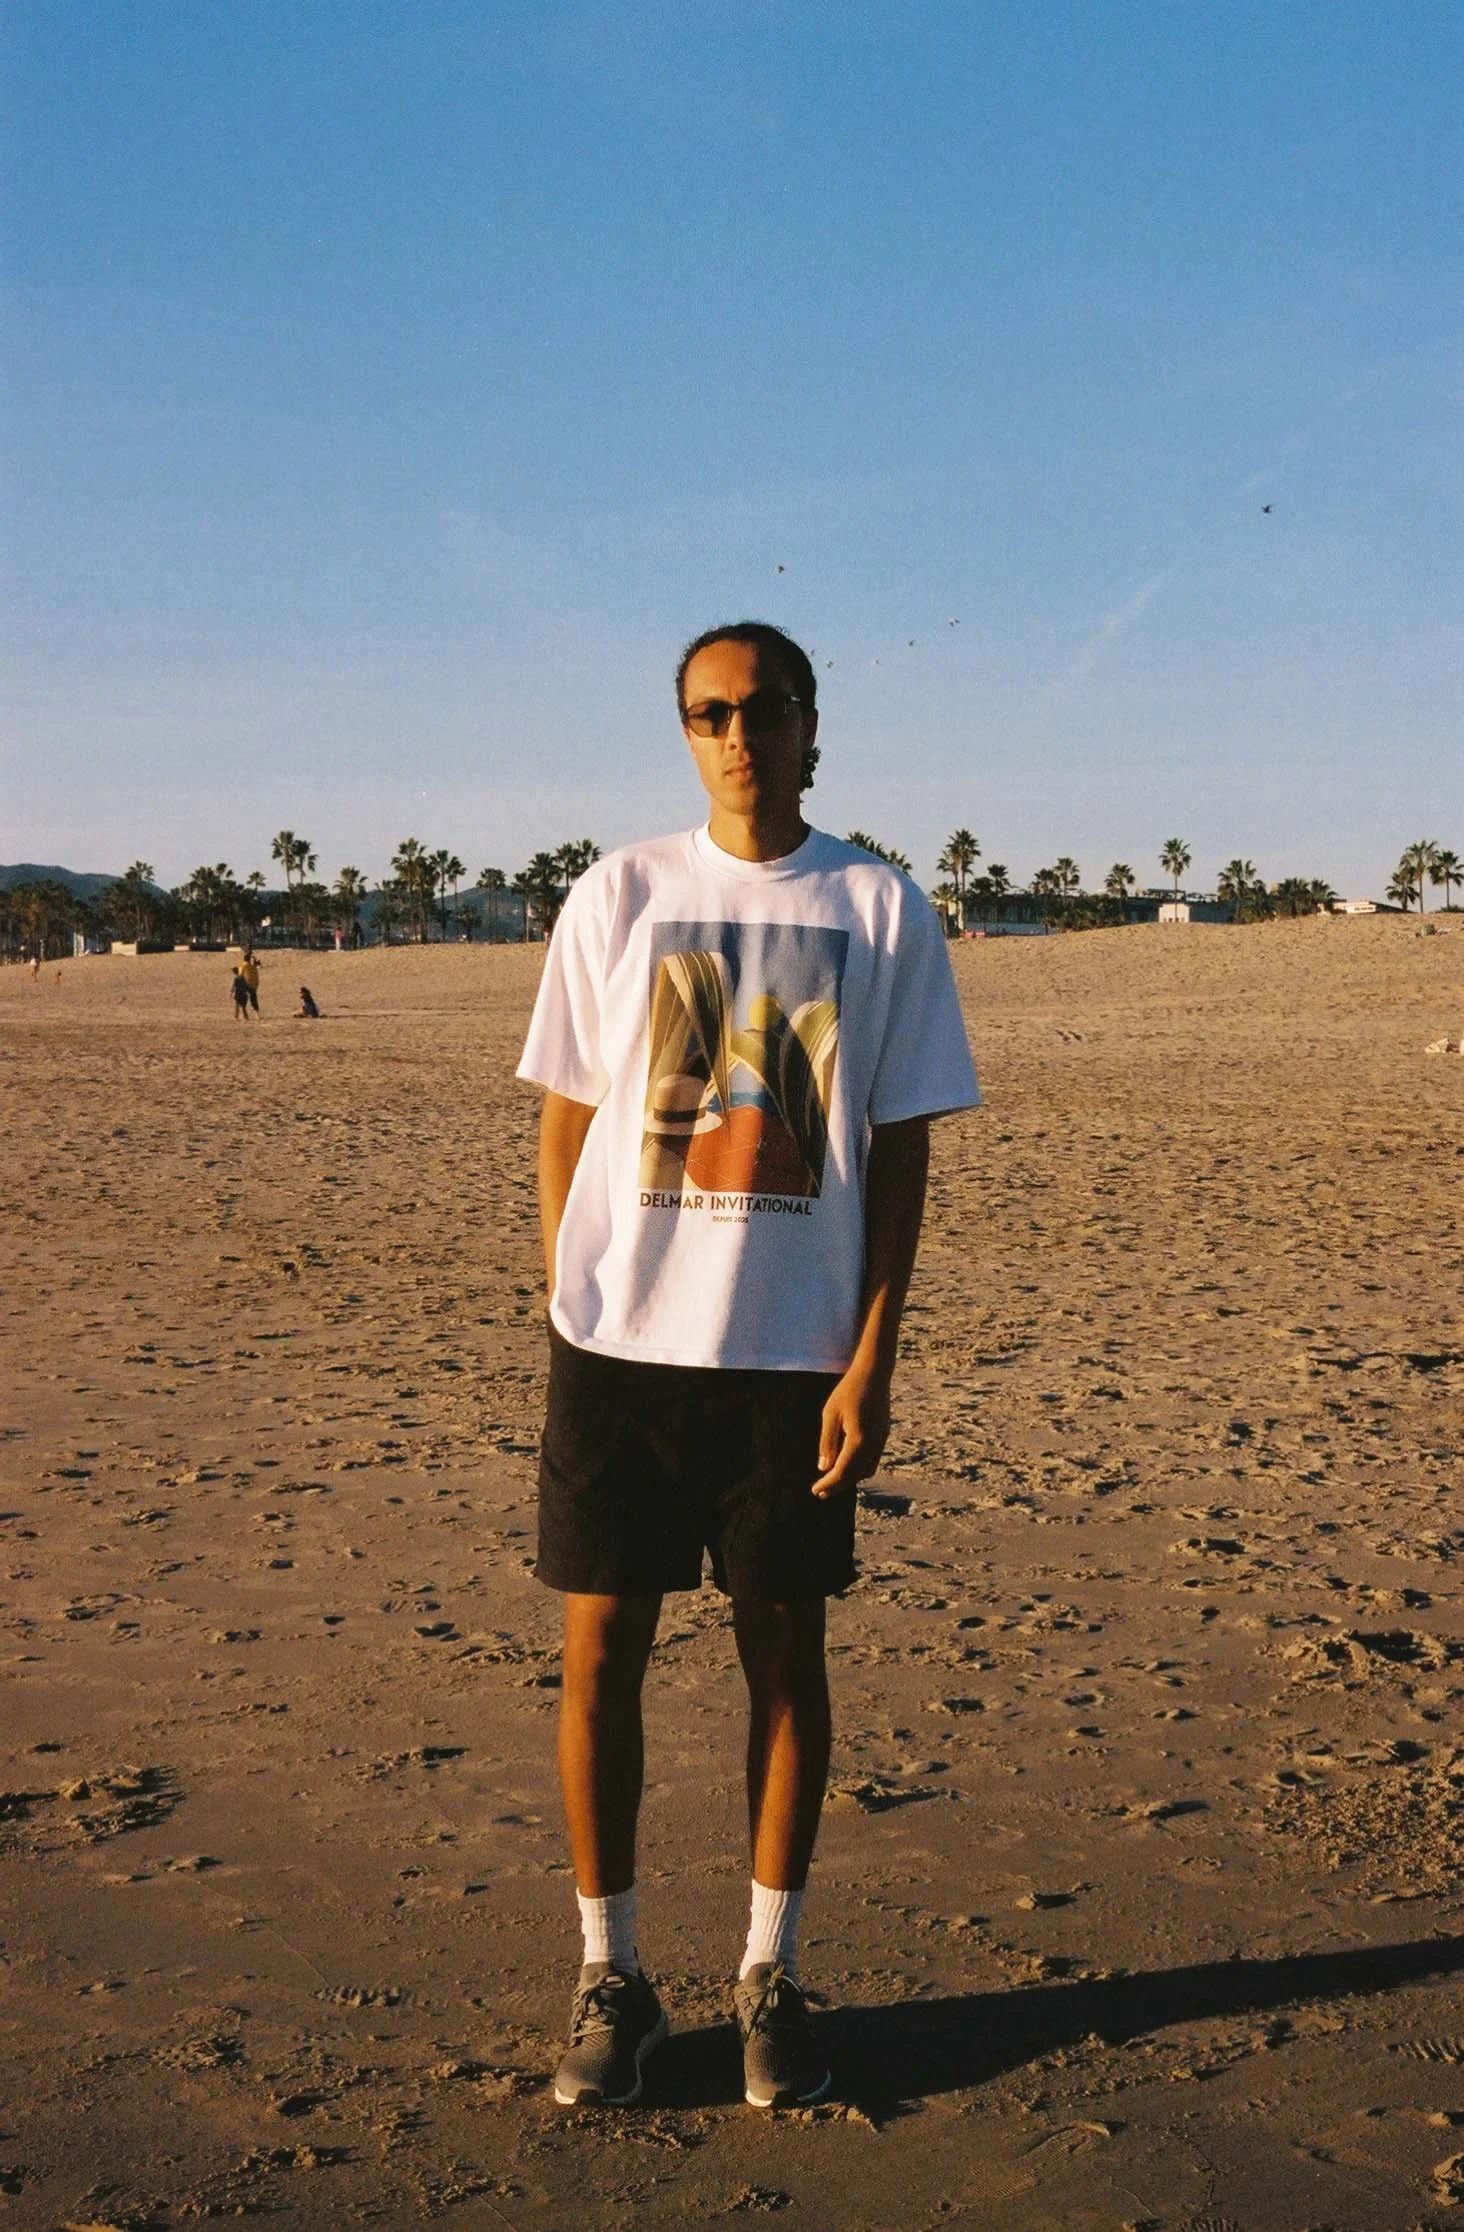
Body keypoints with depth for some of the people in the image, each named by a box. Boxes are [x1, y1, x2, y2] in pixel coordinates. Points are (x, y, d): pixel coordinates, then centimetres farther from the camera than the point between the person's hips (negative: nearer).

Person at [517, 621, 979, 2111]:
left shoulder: (881, 909, 2)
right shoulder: (616, 897, 3)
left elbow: (900, 1148, 1)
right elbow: (564, 1123, 6)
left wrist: (873, 1354, -5)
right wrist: (564, 1316, 1)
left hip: (796, 1353, 0)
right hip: (618, 1341, 1)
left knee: (784, 1645, 8)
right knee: (599, 1646, 3)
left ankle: (770, 1974, 23)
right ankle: (609, 1975, 19)